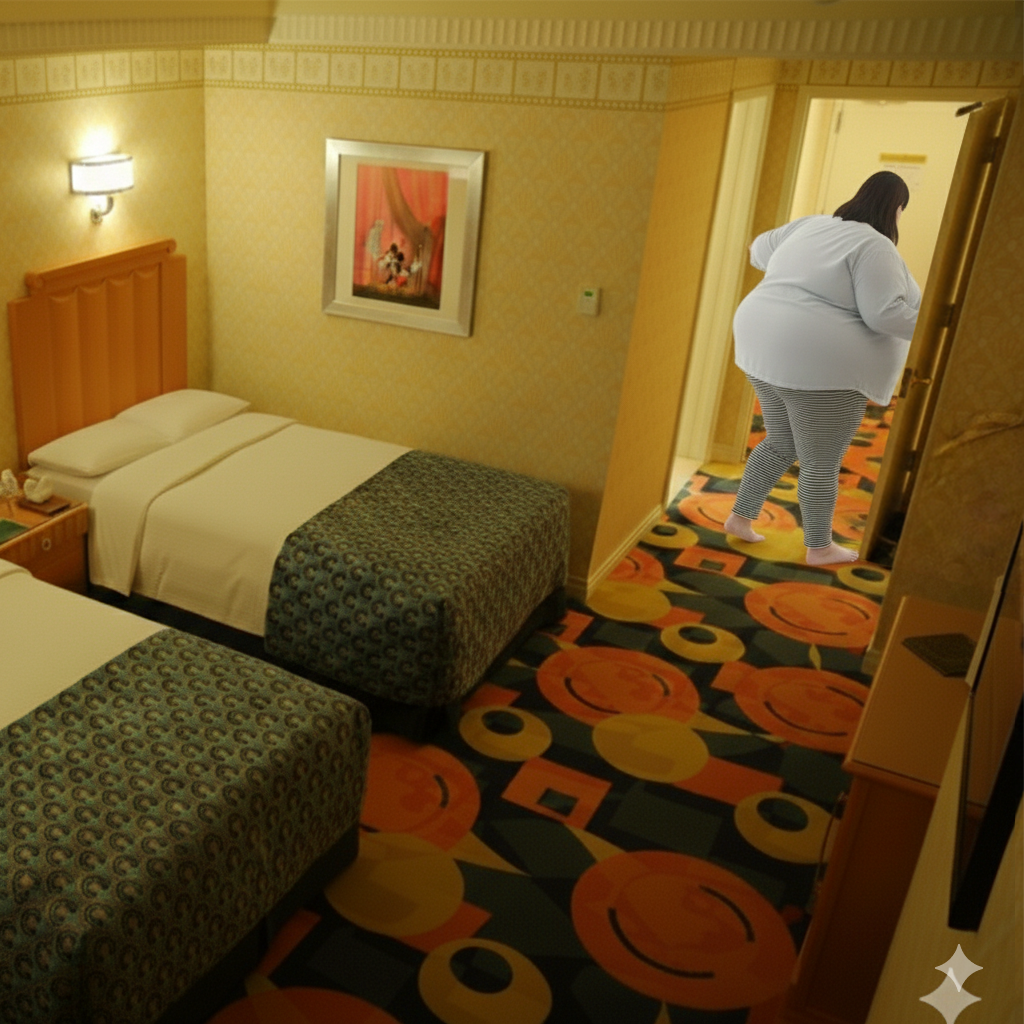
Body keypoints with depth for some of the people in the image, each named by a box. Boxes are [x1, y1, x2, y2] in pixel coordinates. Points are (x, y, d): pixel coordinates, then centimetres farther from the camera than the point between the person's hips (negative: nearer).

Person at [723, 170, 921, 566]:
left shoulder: (808, 224, 13)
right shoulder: (874, 247, -11)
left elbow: (760, 249, 26)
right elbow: (885, 313, -18)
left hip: (768, 349, 8)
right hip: (819, 364, -8)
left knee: (780, 444, 23)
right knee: (821, 463, 6)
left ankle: (740, 517, 25)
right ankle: (819, 548, 19)